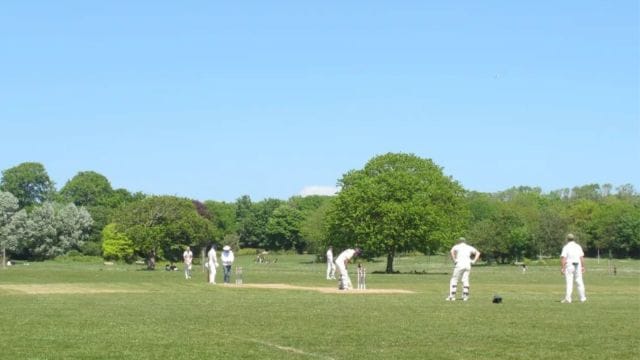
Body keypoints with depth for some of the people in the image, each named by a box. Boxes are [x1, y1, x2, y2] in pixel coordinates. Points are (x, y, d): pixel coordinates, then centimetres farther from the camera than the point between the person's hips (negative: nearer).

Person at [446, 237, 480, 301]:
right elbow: (478, 253, 17)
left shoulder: (457, 246, 6)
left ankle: (452, 296, -7)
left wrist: (454, 260, -9)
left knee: (454, 280, 0)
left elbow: (451, 251, -15)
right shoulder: (469, 247, 18)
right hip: (468, 265, 4)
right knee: (465, 280, 8)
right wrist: (473, 261, 9)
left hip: (459, 265, -4)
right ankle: (465, 296, 3)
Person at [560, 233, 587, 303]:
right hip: (578, 266, 3)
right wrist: (583, 266, 10)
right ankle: (582, 298, 18)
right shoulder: (578, 246, 7)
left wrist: (562, 268, -15)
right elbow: (582, 257, 5)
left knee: (569, 282, -6)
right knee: (579, 282, 12)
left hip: (569, 266, -3)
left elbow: (563, 258, -13)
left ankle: (568, 298, -17)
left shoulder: (566, 247, -5)